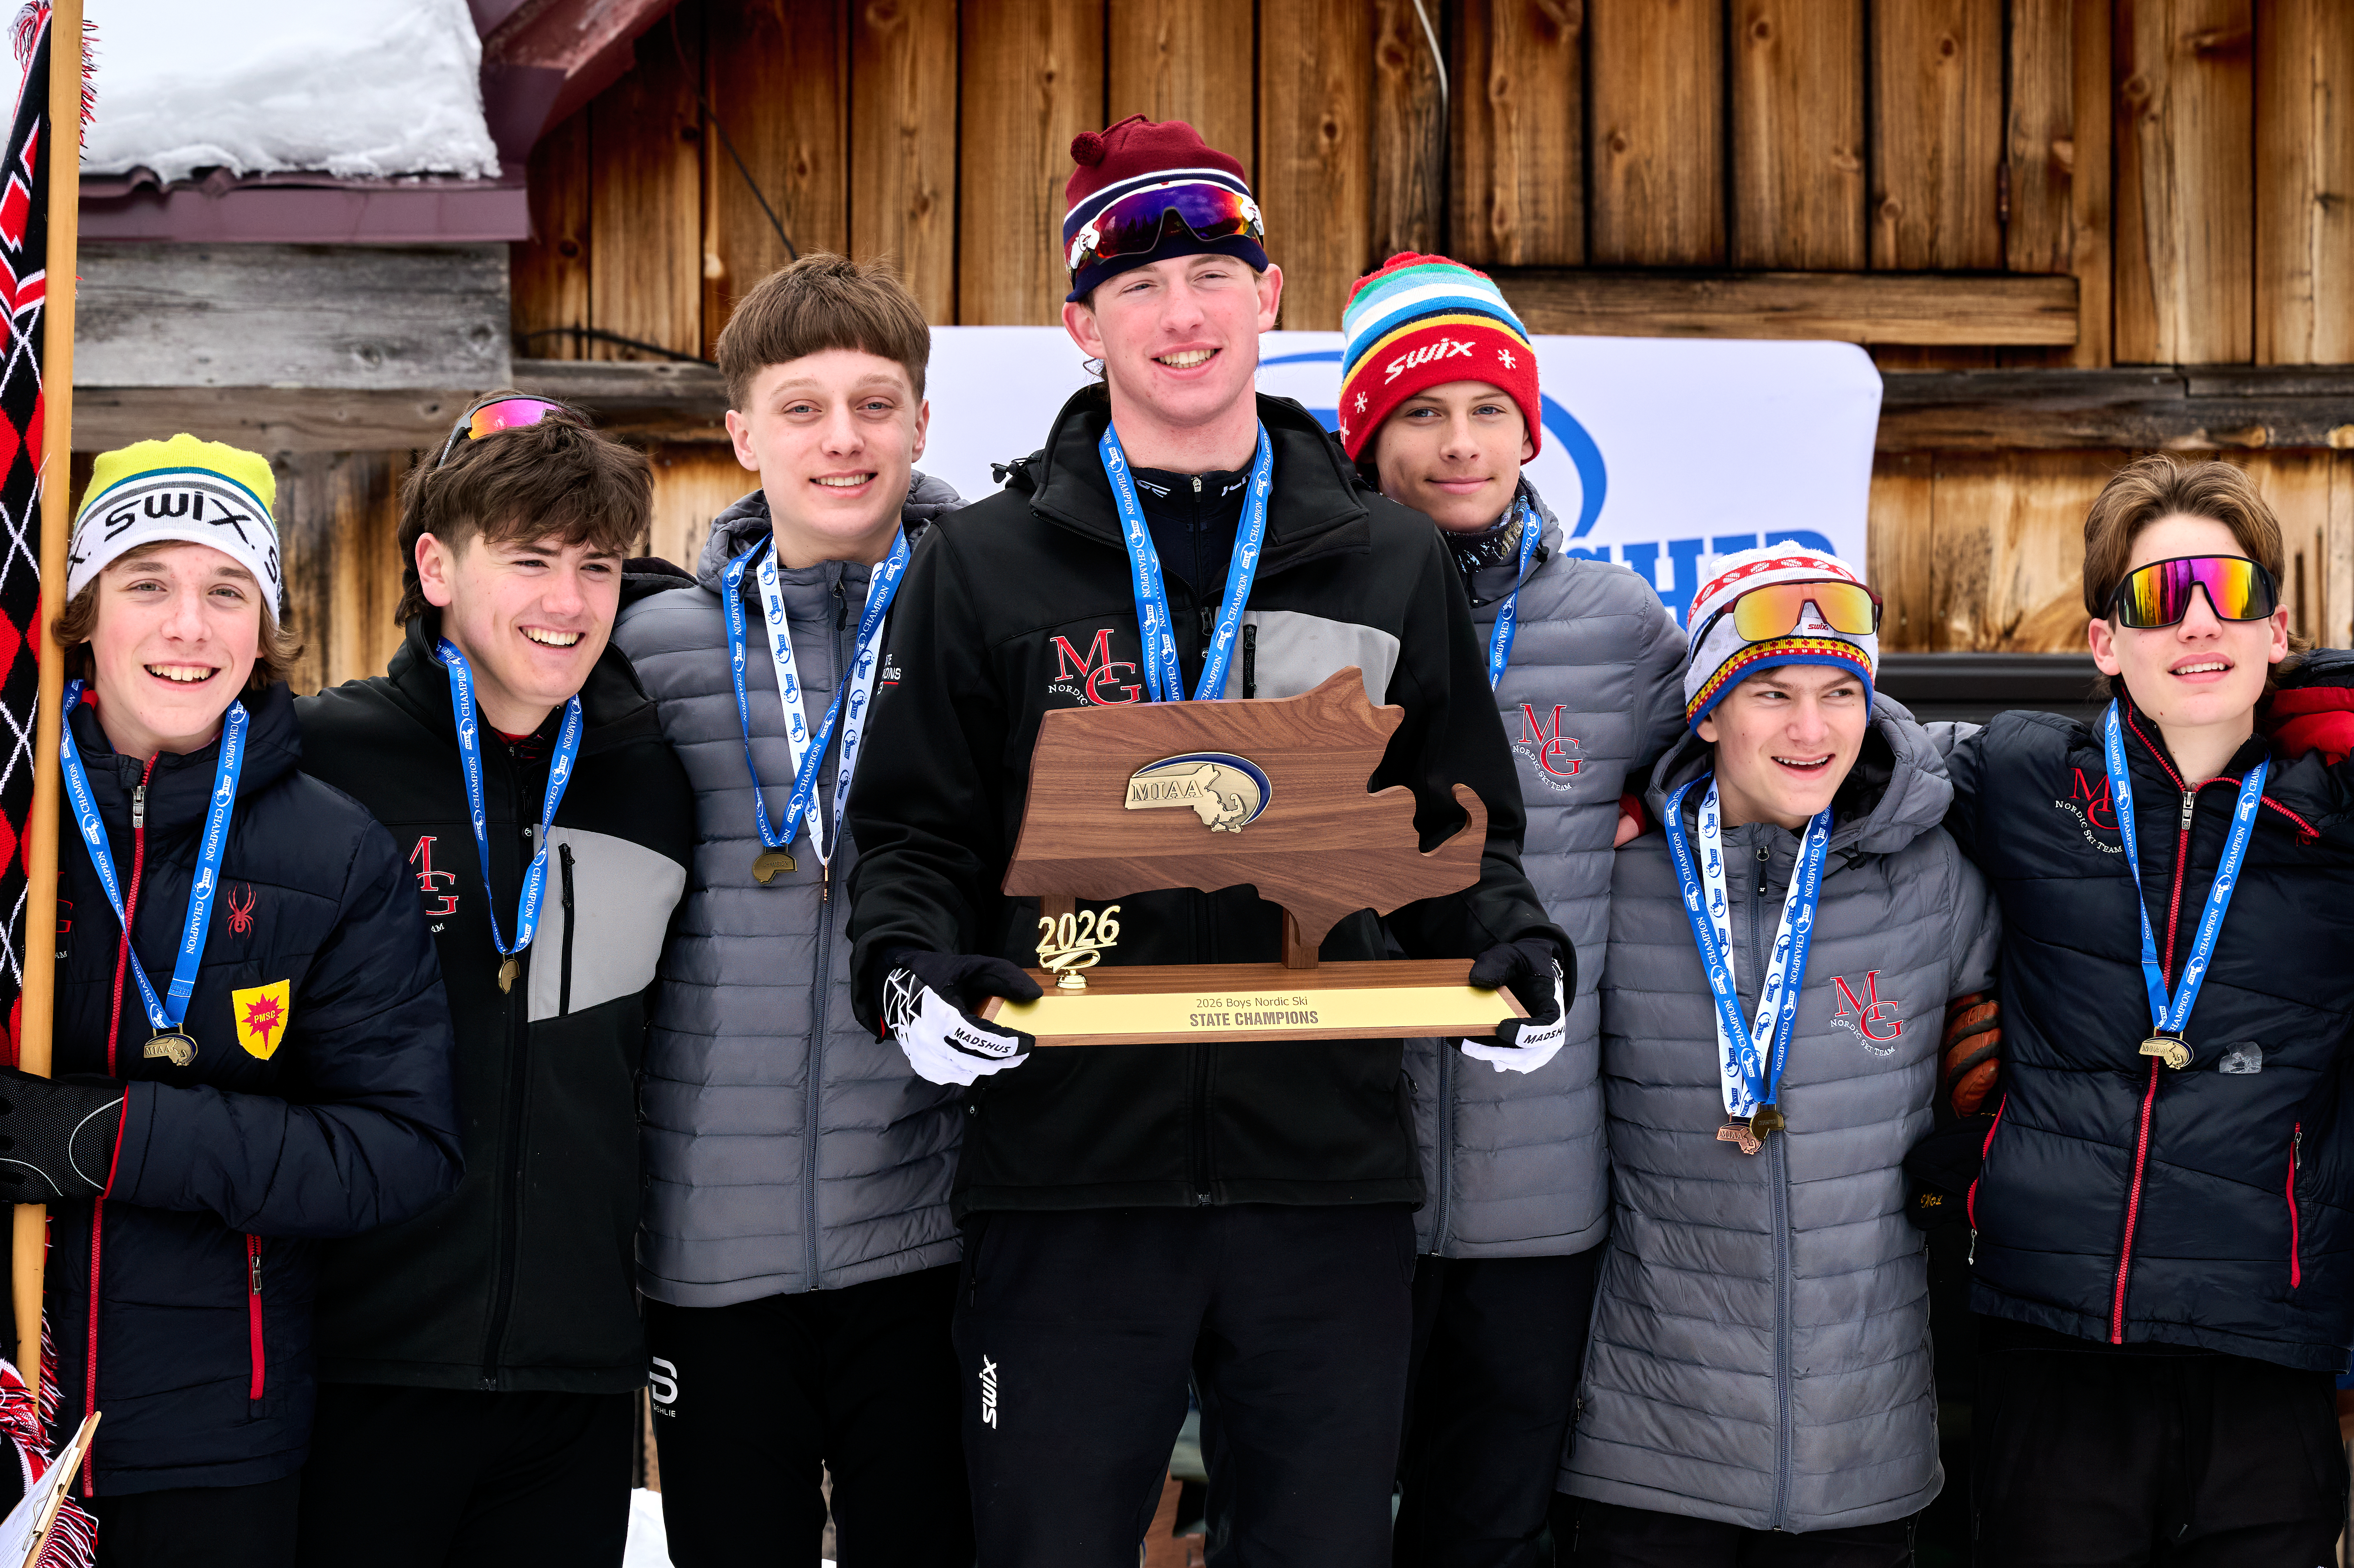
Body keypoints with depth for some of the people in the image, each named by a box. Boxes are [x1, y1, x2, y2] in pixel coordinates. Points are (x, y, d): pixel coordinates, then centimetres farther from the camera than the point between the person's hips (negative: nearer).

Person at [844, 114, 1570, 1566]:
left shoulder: (1391, 563, 11)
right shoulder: (988, 566, 7)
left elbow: (1464, 830, 15)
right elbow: (915, 830, 7)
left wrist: (1518, 953, -4)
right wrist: (911, 971, -12)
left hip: (1328, 1172, 2)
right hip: (1067, 1170, -1)